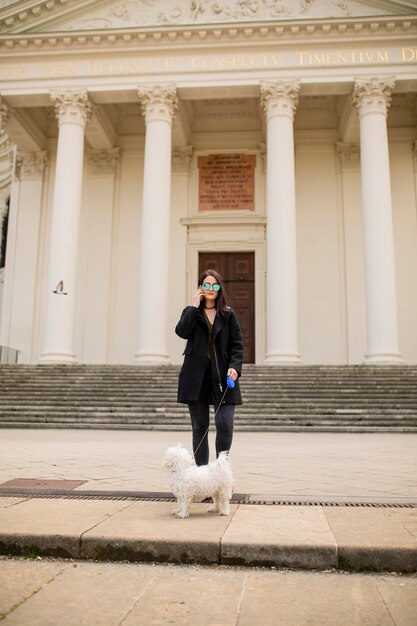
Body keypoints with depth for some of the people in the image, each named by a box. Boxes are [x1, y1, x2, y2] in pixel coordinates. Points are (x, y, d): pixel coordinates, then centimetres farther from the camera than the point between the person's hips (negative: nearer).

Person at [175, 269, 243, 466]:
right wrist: (195, 306, -6)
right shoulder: (191, 312, 11)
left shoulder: (228, 315, 10)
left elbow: (237, 345, 6)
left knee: (225, 424, -10)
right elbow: (182, 331, -10)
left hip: (222, 377, 0)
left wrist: (234, 367, -11)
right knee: (199, 427, 4)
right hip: (196, 377, 0)